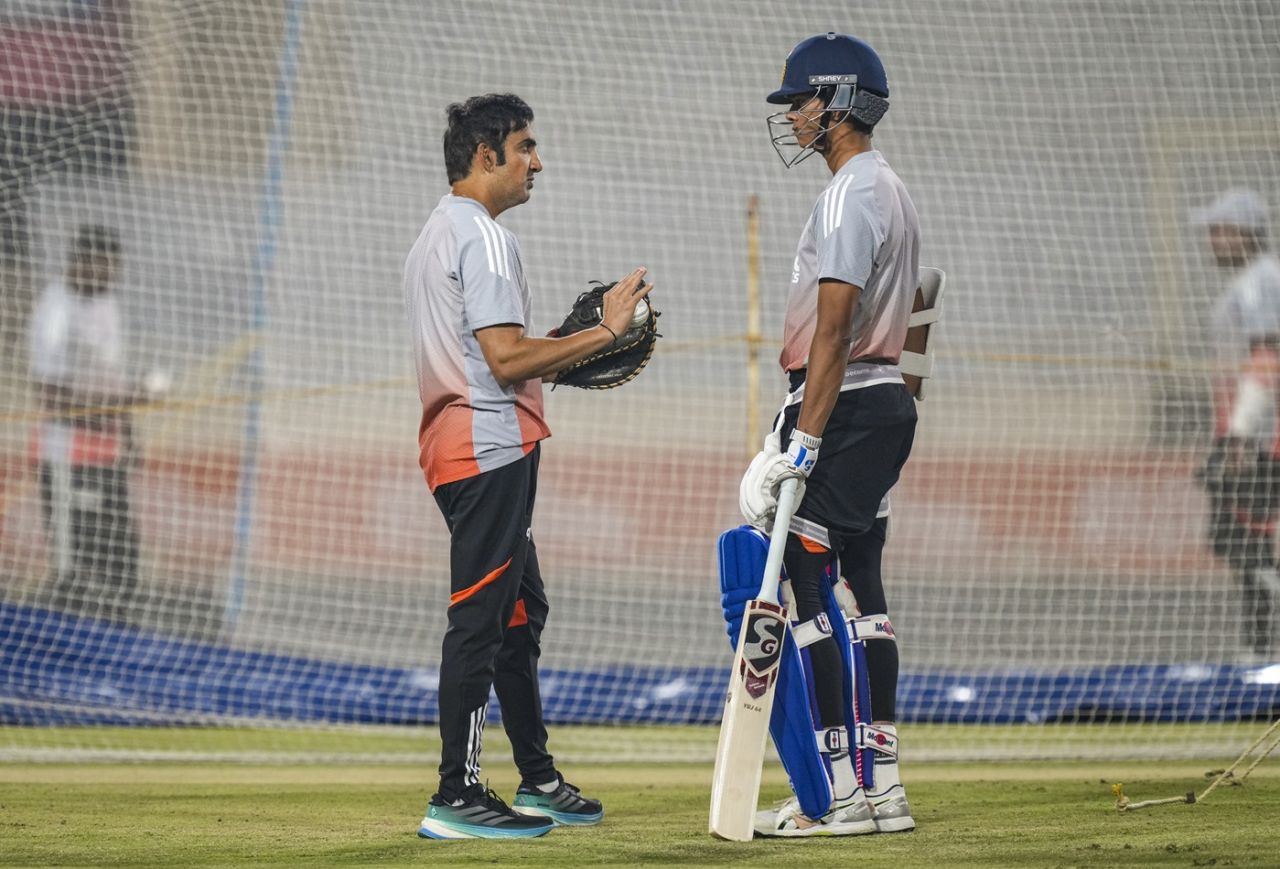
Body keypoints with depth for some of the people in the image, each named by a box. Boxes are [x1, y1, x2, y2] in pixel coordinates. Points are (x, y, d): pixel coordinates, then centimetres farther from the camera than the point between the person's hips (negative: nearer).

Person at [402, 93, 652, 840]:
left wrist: (555, 363, 20)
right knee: (480, 618, -11)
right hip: (489, 447, -11)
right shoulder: (484, 238, -14)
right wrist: (605, 333, -16)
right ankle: (456, 798, -13)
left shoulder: (436, 236, 20)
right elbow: (506, 358, -21)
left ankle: (538, 781, 24)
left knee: (520, 612, 18)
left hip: (457, 445, 11)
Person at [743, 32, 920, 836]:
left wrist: (805, 444, -25)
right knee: (863, 583, 11)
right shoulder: (893, 190, 18)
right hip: (888, 400, 11)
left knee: (808, 581, -10)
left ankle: (838, 793, -13)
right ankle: (883, 788, 11)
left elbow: (833, 332, -22)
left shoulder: (851, 195, -14)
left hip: (845, 405, -11)